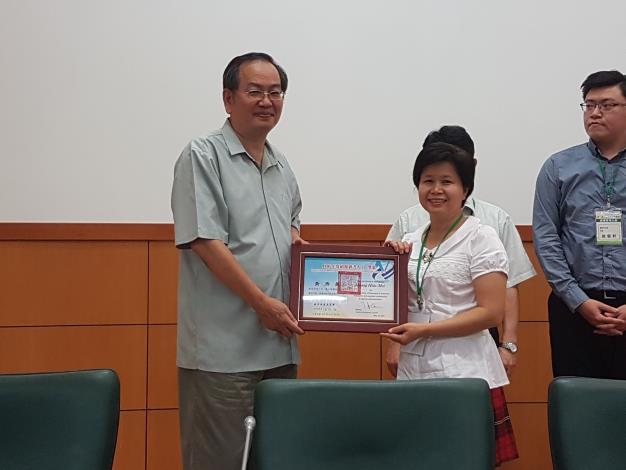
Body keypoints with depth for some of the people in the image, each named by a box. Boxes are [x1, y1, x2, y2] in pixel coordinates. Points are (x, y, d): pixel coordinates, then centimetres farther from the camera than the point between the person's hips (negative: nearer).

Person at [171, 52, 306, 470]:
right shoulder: (204, 156, -6)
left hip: (279, 341, 7)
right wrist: (261, 302, -14)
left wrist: (298, 239, 6)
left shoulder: (282, 165, 16)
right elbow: (205, 241, -13)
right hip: (223, 345, -7)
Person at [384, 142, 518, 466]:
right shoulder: (410, 241, 12)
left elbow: (491, 312, -12)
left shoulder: (481, 238, -4)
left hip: (463, 373, -5)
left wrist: (423, 330, -16)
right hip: (413, 371, 5)